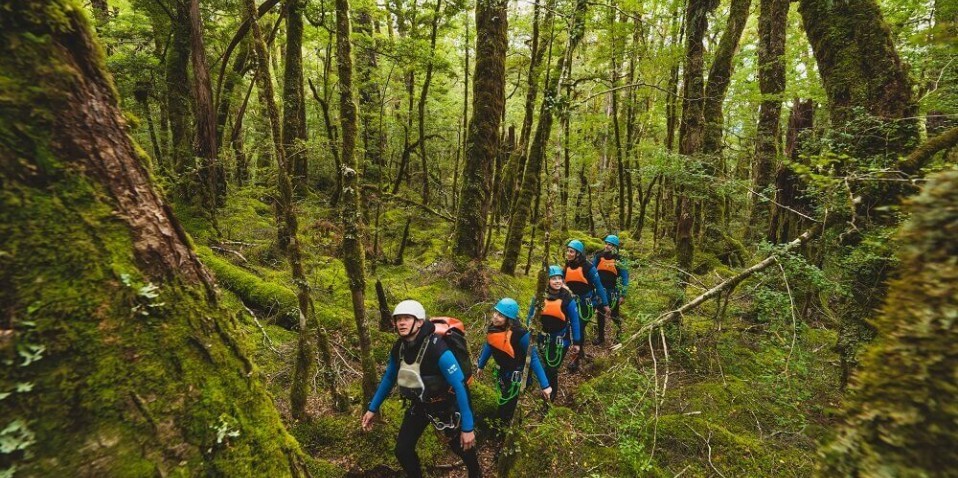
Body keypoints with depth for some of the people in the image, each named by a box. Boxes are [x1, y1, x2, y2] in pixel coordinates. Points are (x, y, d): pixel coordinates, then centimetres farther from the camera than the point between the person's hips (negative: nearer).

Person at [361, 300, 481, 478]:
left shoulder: (438, 349, -34)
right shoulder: (398, 348, -14)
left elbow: (459, 387, -31)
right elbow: (389, 378, 4)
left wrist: (467, 427, -28)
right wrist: (373, 408, 8)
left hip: (444, 405, -5)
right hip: (419, 404, 5)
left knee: (461, 447, 14)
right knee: (402, 451, 0)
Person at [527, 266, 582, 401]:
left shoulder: (568, 298, -16)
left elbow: (574, 321, -7)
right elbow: (531, 316, 3)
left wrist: (576, 342, -4)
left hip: (560, 340, -2)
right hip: (543, 338, 3)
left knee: (552, 369, 0)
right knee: (546, 367, 14)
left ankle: (550, 398, 22)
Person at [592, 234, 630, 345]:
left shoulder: (619, 260, -8)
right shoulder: (599, 256, -1)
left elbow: (624, 278, -5)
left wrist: (623, 295, -8)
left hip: (612, 292, -3)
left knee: (614, 315, 5)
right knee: (600, 314, 10)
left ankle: (619, 330, 33)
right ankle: (600, 336, 23)